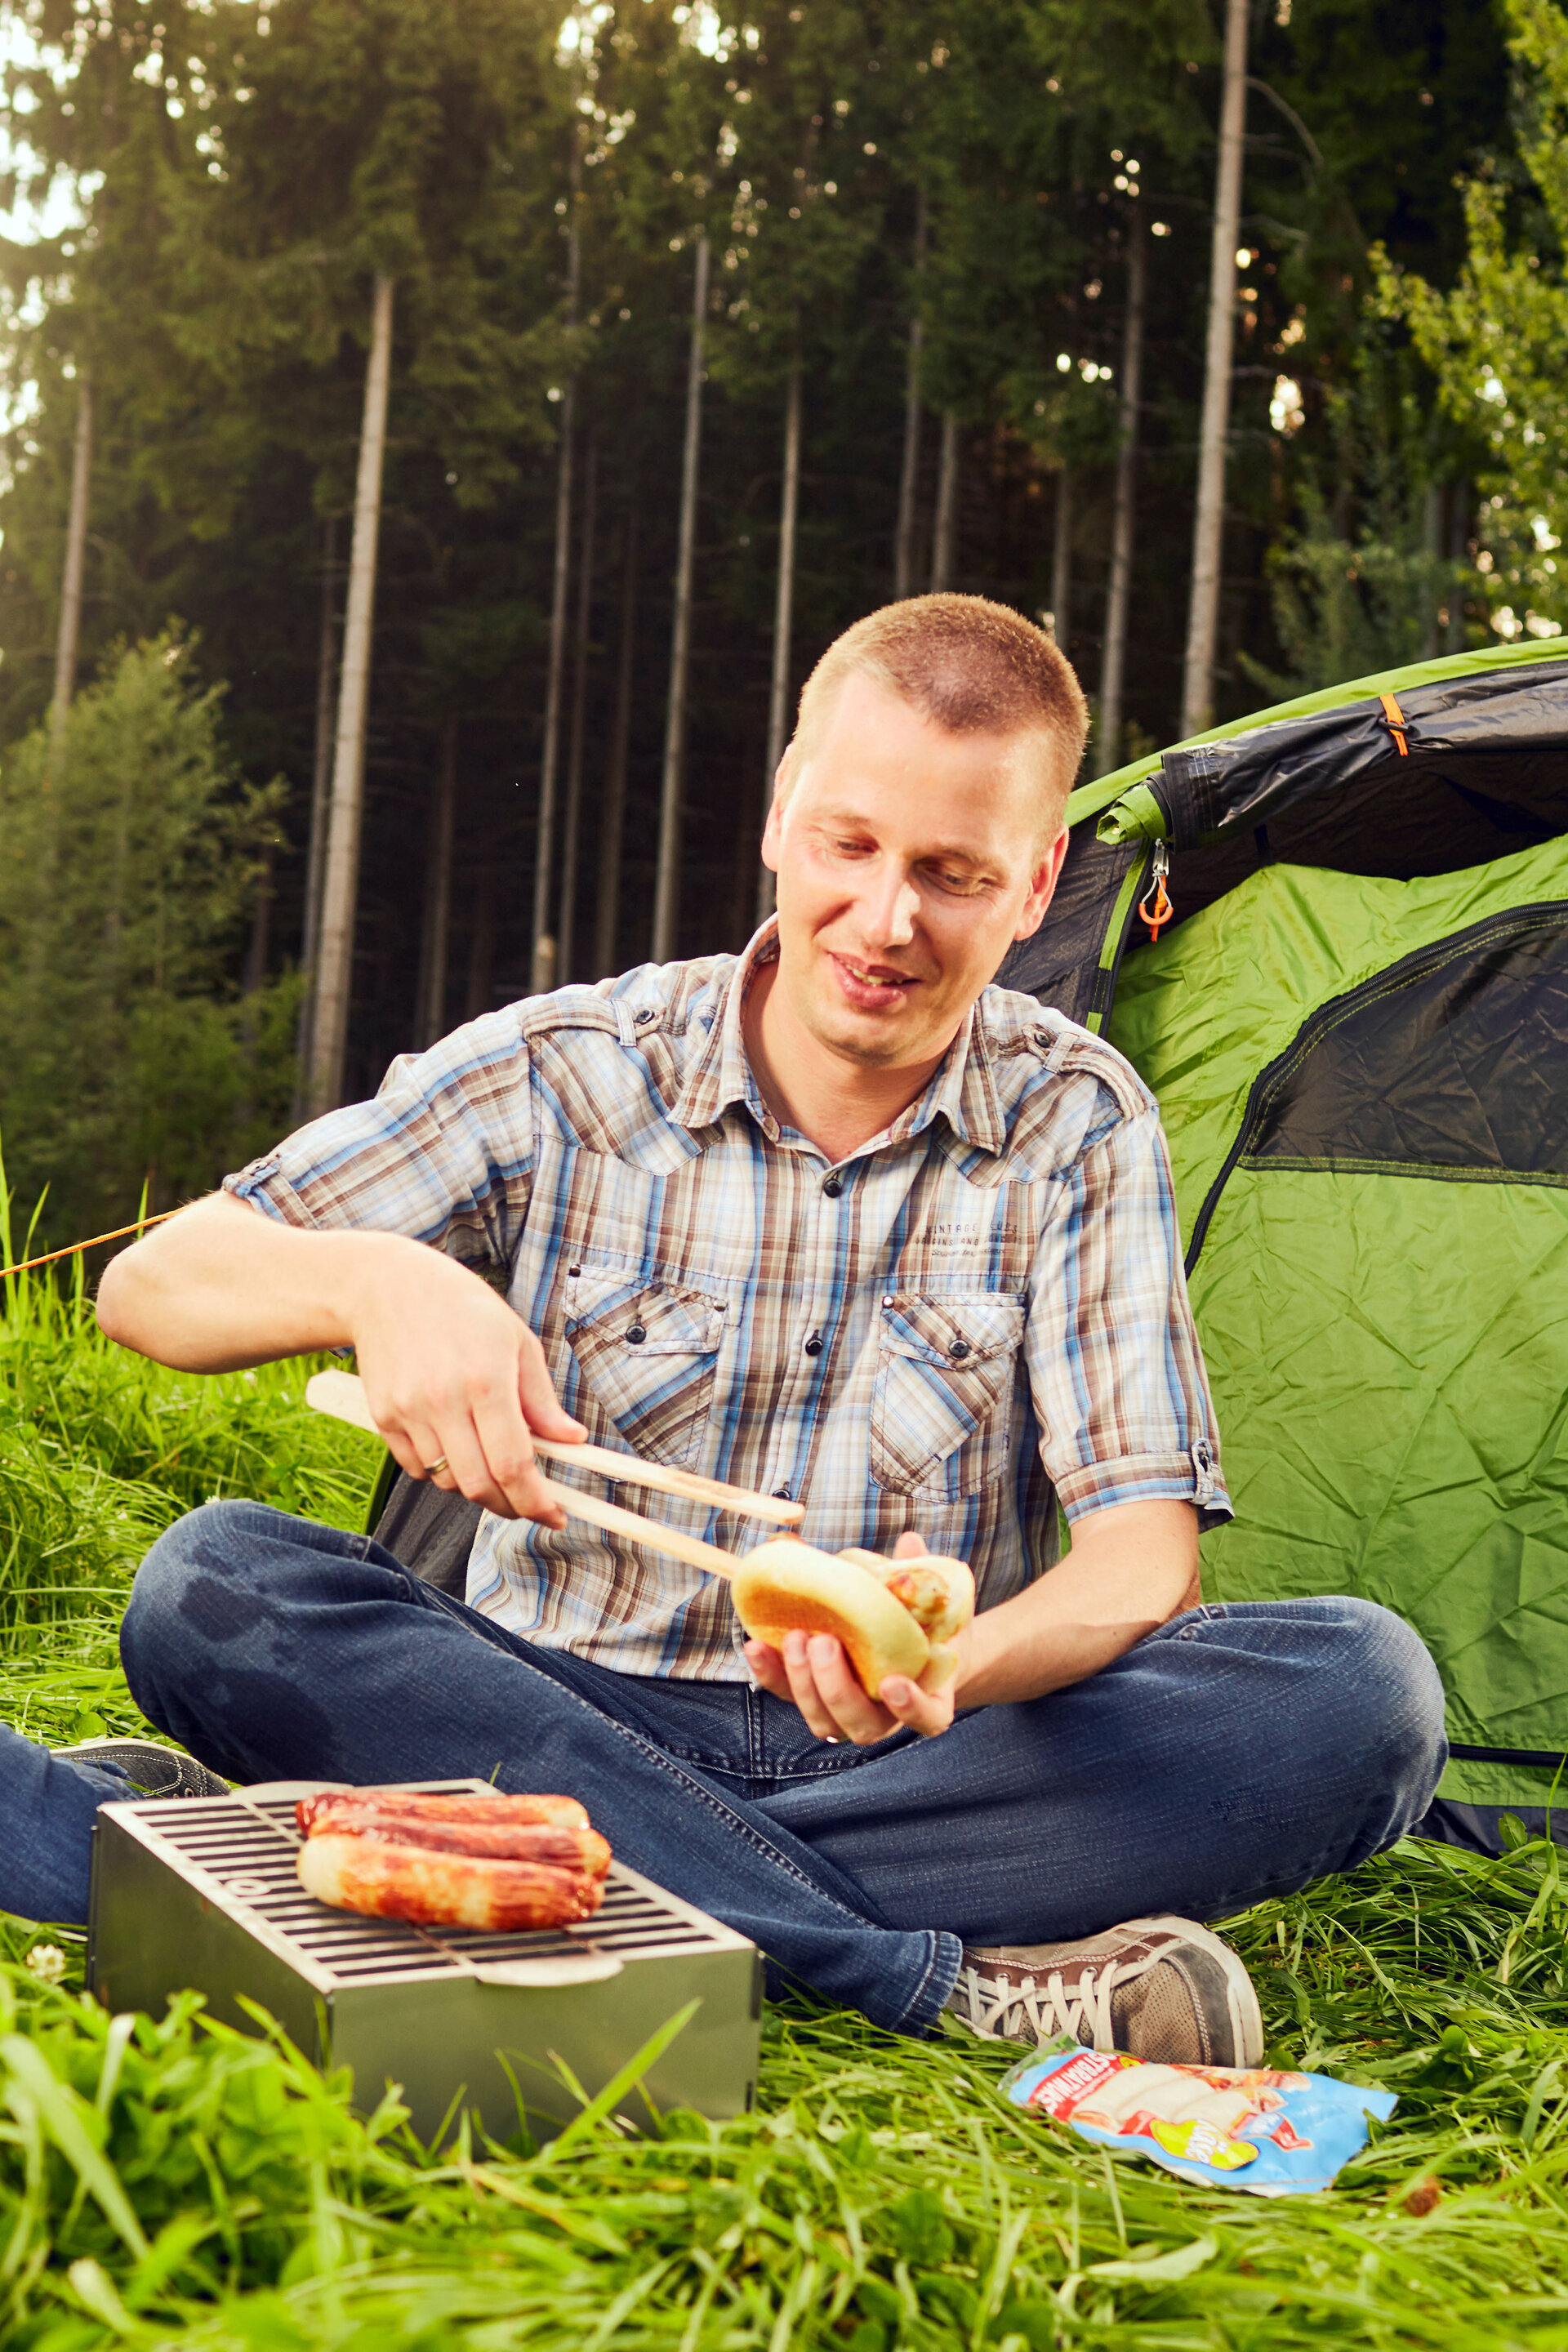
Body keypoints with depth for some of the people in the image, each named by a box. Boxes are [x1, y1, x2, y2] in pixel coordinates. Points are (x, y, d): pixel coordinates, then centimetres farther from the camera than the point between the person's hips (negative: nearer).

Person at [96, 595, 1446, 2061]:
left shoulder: (1078, 1125, 0)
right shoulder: (561, 1074, -3)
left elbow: (1144, 1549, -6)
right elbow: (149, 1286, -4)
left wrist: (964, 1663, -30)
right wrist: (371, 1281, -28)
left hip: (924, 1764, 1)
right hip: (571, 1723, 0)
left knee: (1363, 1691, -24)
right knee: (211, 1589, -28)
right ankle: (954, 1980, -32)